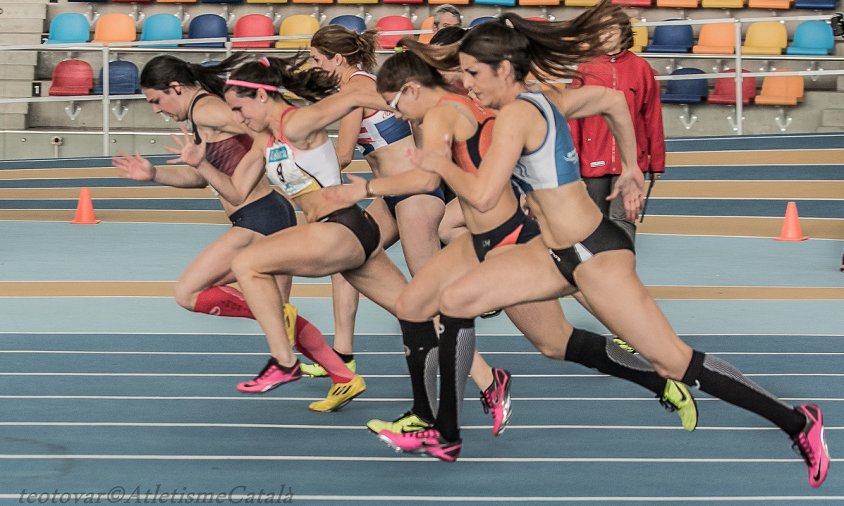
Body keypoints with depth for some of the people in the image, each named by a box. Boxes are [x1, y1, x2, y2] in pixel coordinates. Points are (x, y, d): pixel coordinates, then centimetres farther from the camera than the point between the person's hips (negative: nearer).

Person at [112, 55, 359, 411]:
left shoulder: (204, 109, -11)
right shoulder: (207, 108, 19)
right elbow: (200, 178, 26)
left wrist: (243, 179, -13)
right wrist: (153, 174, 18)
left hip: (257, 219, -10)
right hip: (275, 216, 10)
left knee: (188, 293, -4)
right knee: (280, 315, 15)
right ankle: (343, 375, 13)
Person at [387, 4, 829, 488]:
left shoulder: (516, 114, -20)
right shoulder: (544, 100, 7)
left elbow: (483, 195, -26)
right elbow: (614, 99, 20)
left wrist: (442, 163, -8)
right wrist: (631, 169, 27)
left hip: (596, 253, -10)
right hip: (559, 252, 10)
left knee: (675, 361, -5)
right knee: (456, 300, 5)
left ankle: (798, 423, 5)